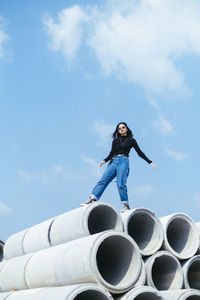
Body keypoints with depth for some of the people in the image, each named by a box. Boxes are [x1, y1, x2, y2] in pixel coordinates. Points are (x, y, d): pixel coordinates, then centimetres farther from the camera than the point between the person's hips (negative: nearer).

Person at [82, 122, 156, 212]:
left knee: (120, 184, -21)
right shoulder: (115, 141, 23)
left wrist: (150, 162, 12)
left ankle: (126, 205, -18)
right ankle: (92, 199, -23)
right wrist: (104, 160, -1)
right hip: (113, 162, 3)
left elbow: (140, 153, 16)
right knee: (102, 181, -13)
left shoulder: (131, 140, 16)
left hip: (124, 161, -3)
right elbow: (111, 153, 16)